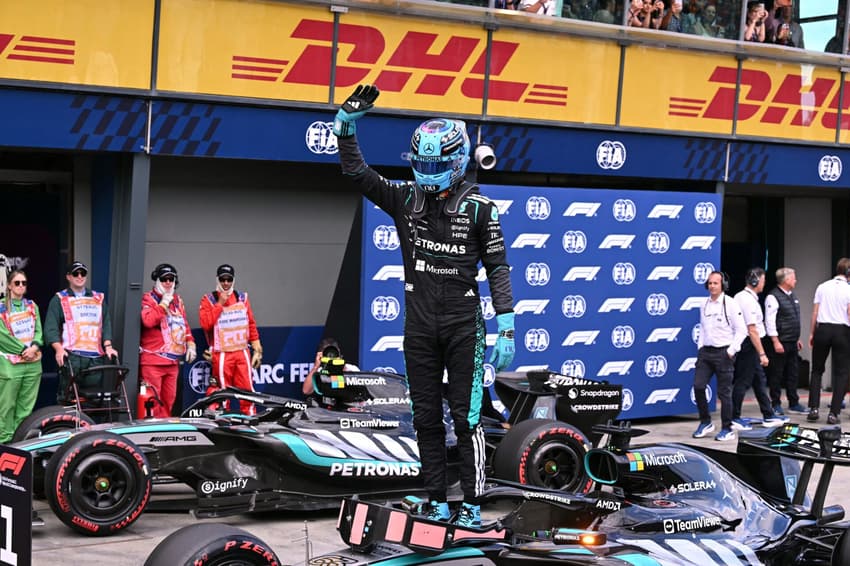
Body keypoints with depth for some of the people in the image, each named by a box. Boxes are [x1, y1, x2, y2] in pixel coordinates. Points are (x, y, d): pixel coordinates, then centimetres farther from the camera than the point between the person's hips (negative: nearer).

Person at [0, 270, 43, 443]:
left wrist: (35, 346, -11)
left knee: (26, 406, 5)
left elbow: (38, 330, 8)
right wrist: (23, 349, -13)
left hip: (33, 363, 5)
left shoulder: (32, 306, 15)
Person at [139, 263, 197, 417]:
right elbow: (148, 320, -22)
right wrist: (164, 303, -16)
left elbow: (184, 324, 25)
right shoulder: (148, 298, -5)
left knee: (169, 399, 9)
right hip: (153, 360, -7)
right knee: (152, 400, -11)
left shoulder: (177, 300, 17)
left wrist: (190, 343, 14)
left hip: (173, 361, 7)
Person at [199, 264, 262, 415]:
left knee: (247, 390, -2)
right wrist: (220, 303, -11)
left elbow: (251, 325, 14)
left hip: (242, 353, 3)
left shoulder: (242, 298, 13)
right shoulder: (208, 300, 2)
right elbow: (205, 323, -13)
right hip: (221, 355, -3)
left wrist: (257, 350, 9)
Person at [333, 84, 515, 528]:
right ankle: (437, 502, 16)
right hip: (419, 324, 4)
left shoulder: (479, 208, -4)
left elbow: (498, 268, -4)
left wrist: (505, 328, -10)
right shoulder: (405, 198, 6)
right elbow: (356, 172, 2)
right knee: (426, 417, 8)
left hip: (463, 323, -4)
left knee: (465, 417, -4)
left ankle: (472, 504, 2)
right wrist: (346, 124, -11)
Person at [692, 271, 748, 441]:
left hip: (723, 353, -5)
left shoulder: (730, 304, -8)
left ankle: (727, 429, 10)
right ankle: (705, 422, 12)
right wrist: (700, 346, 10)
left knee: (724, 392, 0)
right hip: (705, 351, 5)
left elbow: (741, 330, -8)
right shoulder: (704, 305, 11)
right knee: (698, 386, -4)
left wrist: (731, 350, -12)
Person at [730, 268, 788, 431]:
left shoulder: (740, 296, 12)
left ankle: (768, 416, 22)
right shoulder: (749, 300, -19)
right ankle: (734, 419, 4)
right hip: (749, 345, -10)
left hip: (746, 346, 10)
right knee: (742, 382, -2)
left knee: (760, 380, 15)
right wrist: (762, 354, -21)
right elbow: (752, 330, -22)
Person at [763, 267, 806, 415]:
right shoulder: (773, 297, -13)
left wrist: (797, 339, 21)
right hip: (779, 343, -8)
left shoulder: (792, 296, 14)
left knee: (793, 374, 11)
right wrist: (776, 342, -20)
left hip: (792, 343, 8)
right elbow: (770, 321, -17)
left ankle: (794, 403, 19)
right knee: (776, 375, 0)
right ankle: (776, 405, 8)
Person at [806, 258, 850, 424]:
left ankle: (814, 409, 4)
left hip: (822, 329, 3)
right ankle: (833, 413, -2)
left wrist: (812, 333, 11)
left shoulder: (822, 287, 5)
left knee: (817, 370, 13)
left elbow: (815, 312, 4)